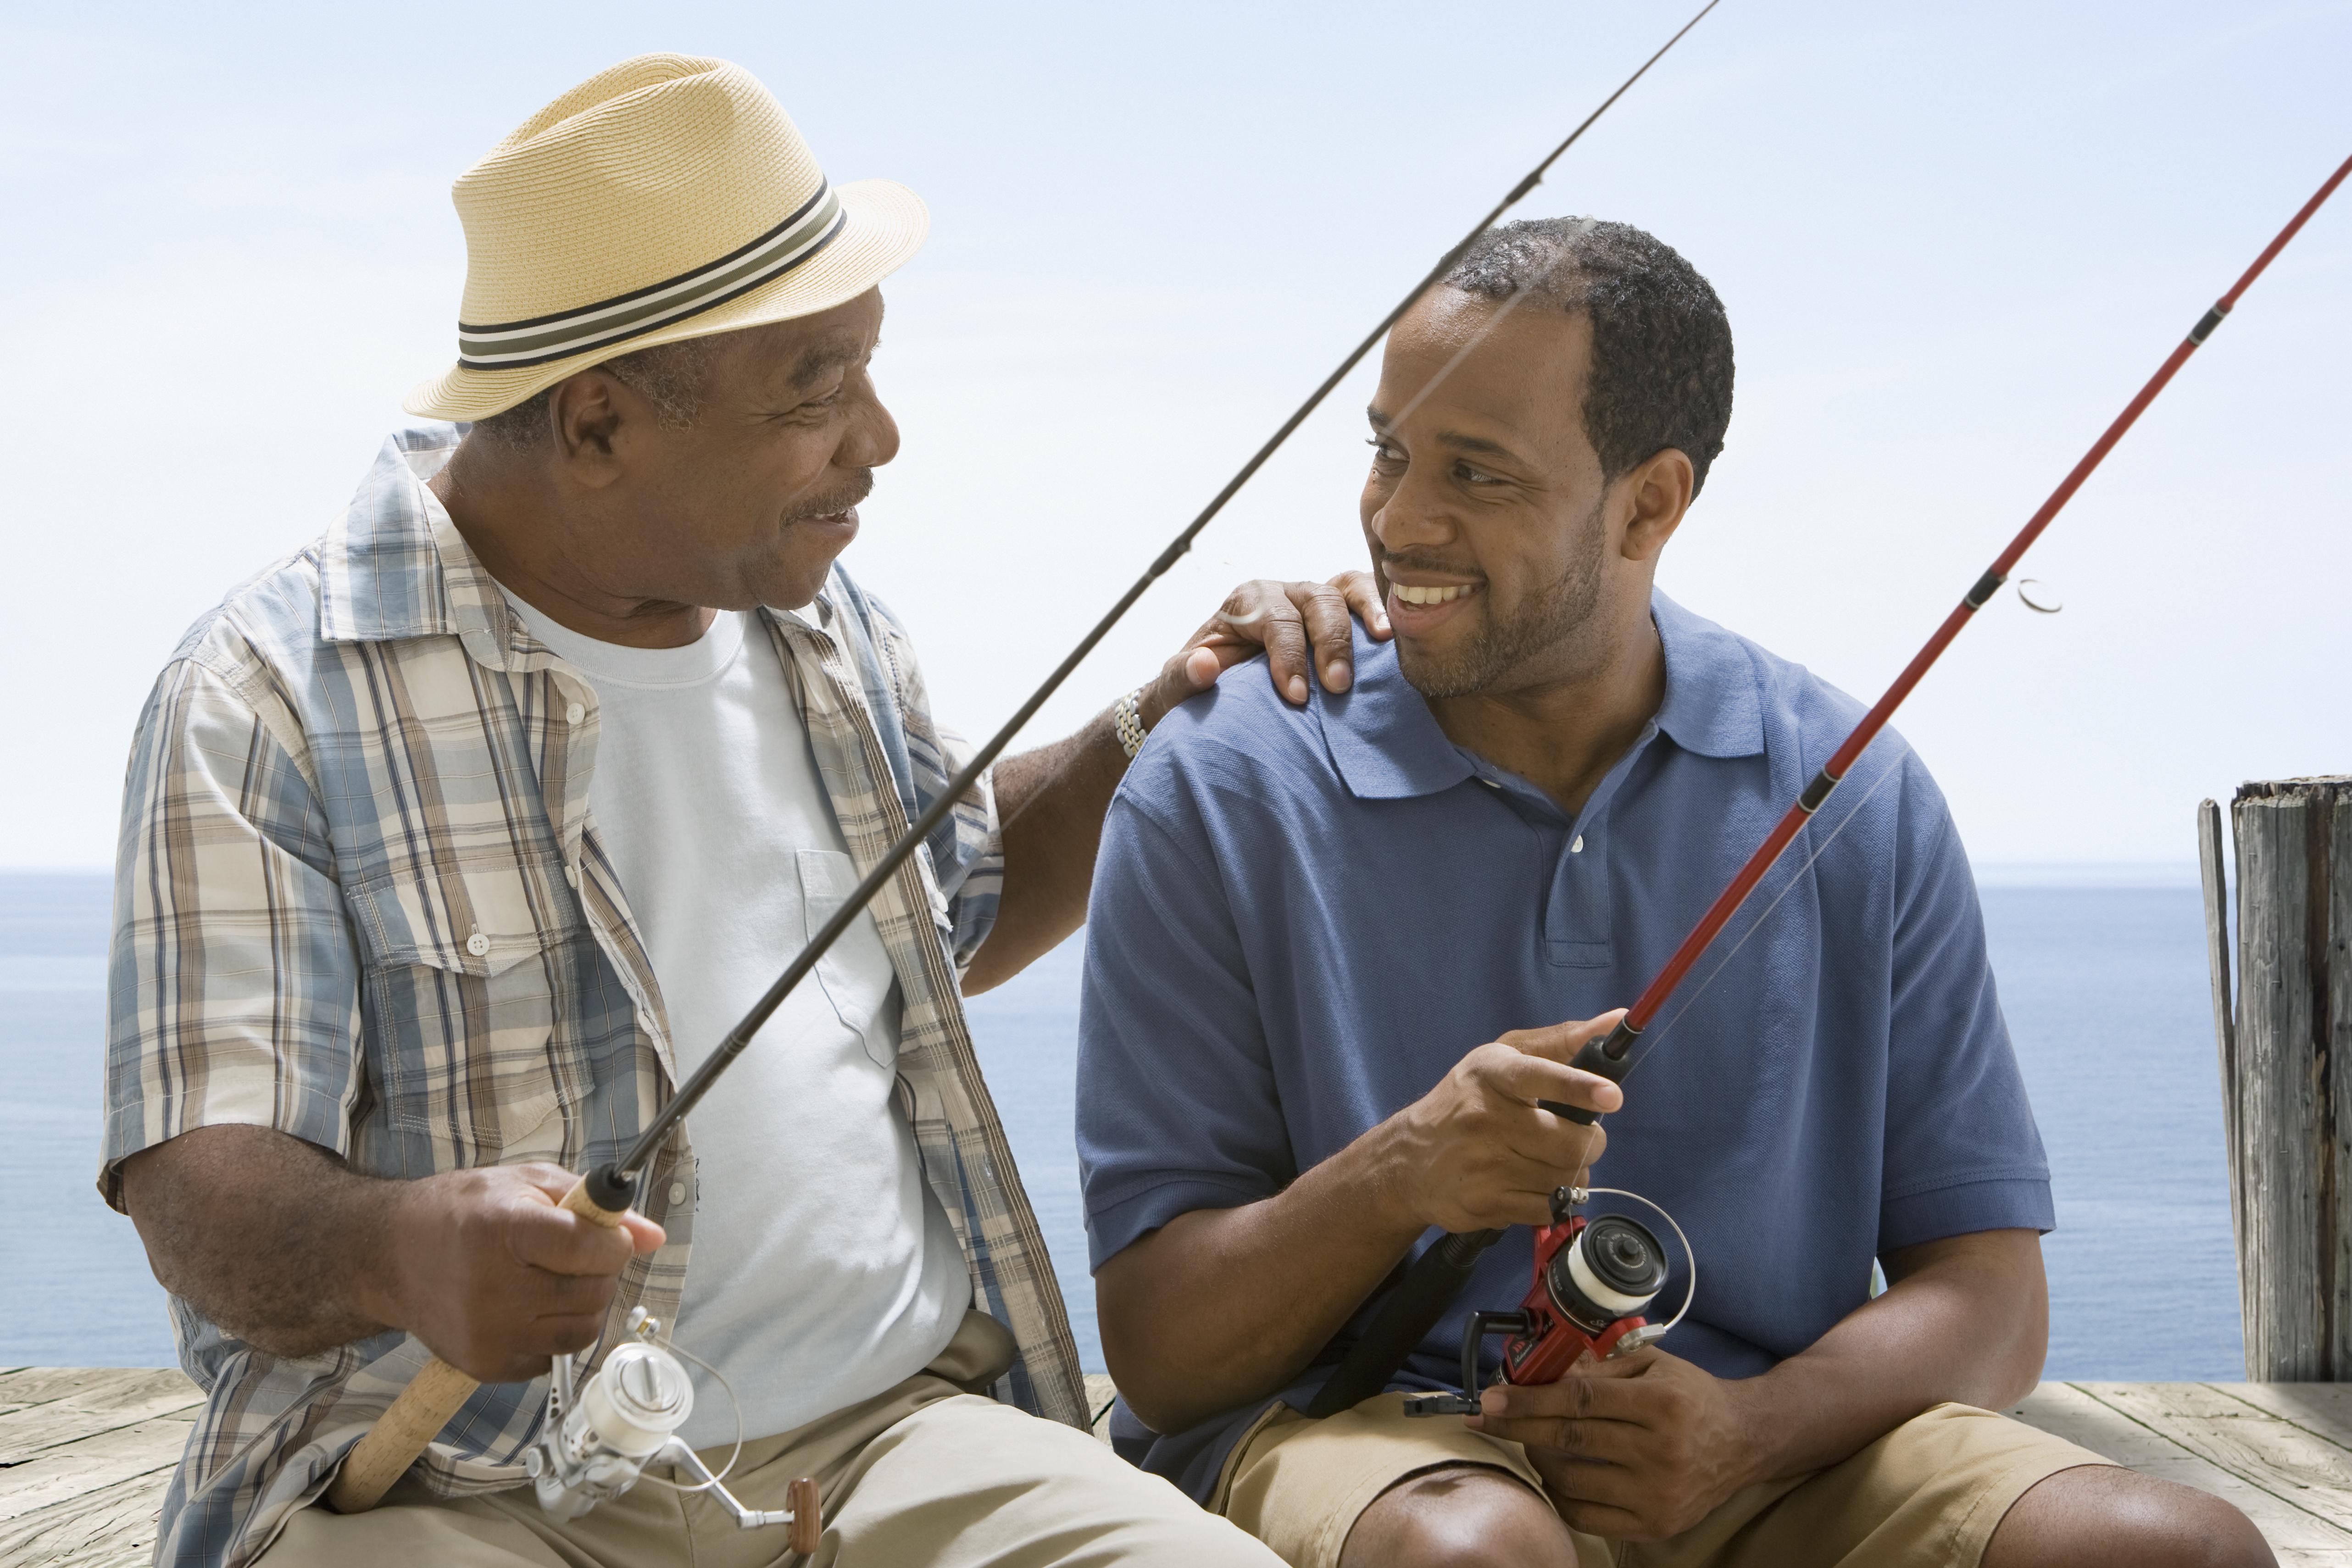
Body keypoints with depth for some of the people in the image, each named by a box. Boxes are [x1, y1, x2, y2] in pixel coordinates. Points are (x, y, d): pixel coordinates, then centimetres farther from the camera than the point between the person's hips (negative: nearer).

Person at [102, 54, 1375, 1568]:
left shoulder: (827, 627, 14)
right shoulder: (275, 692, -7)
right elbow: (205, 1190, -13)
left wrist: (1164, 727, 16)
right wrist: (395, 1252, -35)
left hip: (891, 1436, 5)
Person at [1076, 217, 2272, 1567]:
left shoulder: (1853, 797, 5)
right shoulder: (1219, 794, -2)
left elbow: (1987, 1283, 6)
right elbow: (1157, 1354, -2)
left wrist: (1753, 1427, -15)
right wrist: (1394, 1177, -21)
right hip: (1350, 1426, -1)